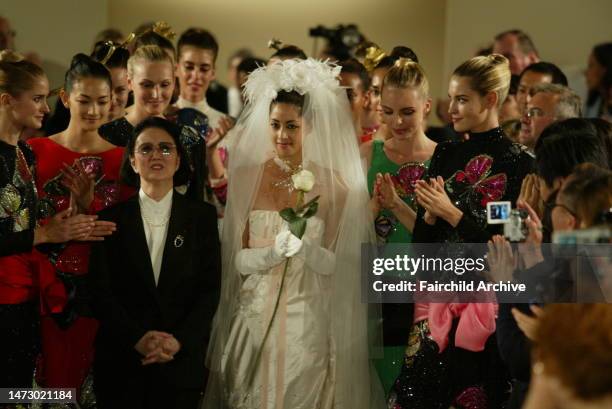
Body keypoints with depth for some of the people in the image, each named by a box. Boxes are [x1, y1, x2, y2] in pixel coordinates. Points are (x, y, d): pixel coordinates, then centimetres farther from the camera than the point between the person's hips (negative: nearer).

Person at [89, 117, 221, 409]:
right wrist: (137, 339, -15)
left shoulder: (202, 216, 5)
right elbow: (101, 291, -2)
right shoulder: (111, 218, 4)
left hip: (182, 360, 0)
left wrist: (179, 341, -13)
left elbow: (210, 289, 0)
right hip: (121, 360, 0)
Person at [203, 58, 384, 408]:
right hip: (256, 315, 1)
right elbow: (239, 260, -2)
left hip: (310, 319, -1)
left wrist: (306, 247, -22)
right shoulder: (247, 177, -1)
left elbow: (333, 265, -2)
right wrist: (274, 251, -21)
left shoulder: (332, 183, -3)